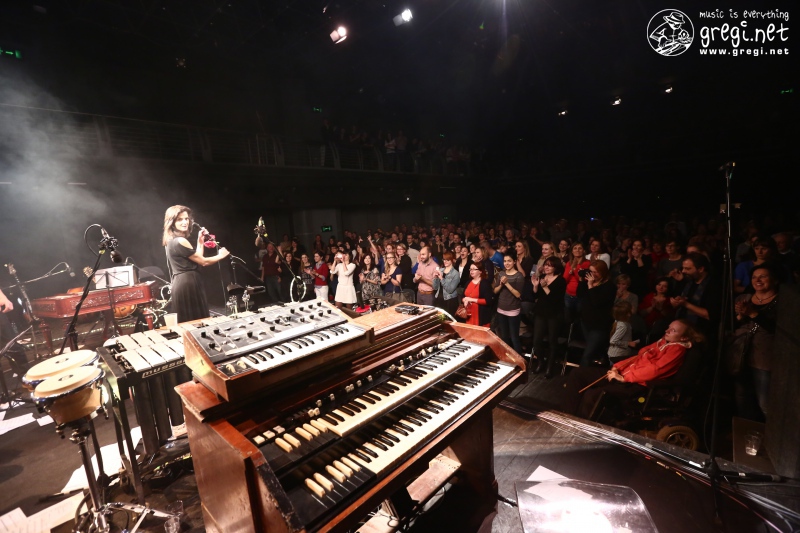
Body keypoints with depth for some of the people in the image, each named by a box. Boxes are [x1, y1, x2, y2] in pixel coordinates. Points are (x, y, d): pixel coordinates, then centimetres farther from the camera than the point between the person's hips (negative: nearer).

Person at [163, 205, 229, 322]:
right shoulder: (180, 241, -16)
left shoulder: (172, 240, 16)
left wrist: (200, 241, 12)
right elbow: (203, 262, -11)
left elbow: (196, 260, 15)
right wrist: (221, 255, 4)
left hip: (181, 284, 10)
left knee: (187, 323, 14)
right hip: (188, 285, -10)